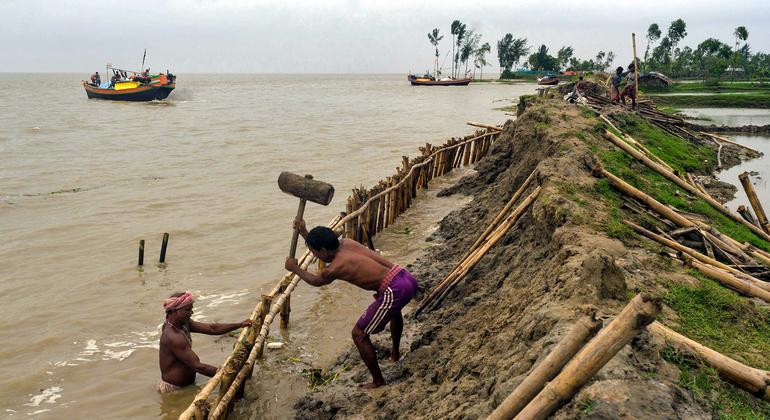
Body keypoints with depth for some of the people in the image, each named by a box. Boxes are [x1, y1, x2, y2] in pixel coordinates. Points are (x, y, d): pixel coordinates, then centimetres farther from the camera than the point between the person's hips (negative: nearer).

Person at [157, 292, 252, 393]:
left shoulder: (183, 324, -1)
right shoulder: (173, 337, -29)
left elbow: (211, 329, 0)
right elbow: (197, 366, -30)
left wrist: (240, 325, -7)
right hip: (173, 389, -9)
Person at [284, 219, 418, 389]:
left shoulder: (335, 268, -9)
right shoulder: (346, 243, 11)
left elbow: (315, 281, 16)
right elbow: (323, 247, 35)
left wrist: (296, 269, 31)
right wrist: (304, 232, 32)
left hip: (394, 290, -9)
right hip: (408, 278, 9)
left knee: (359, 335, 7)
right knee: (394, 308, 43)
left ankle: (378, 382, 18)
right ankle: (395, 352, 61)